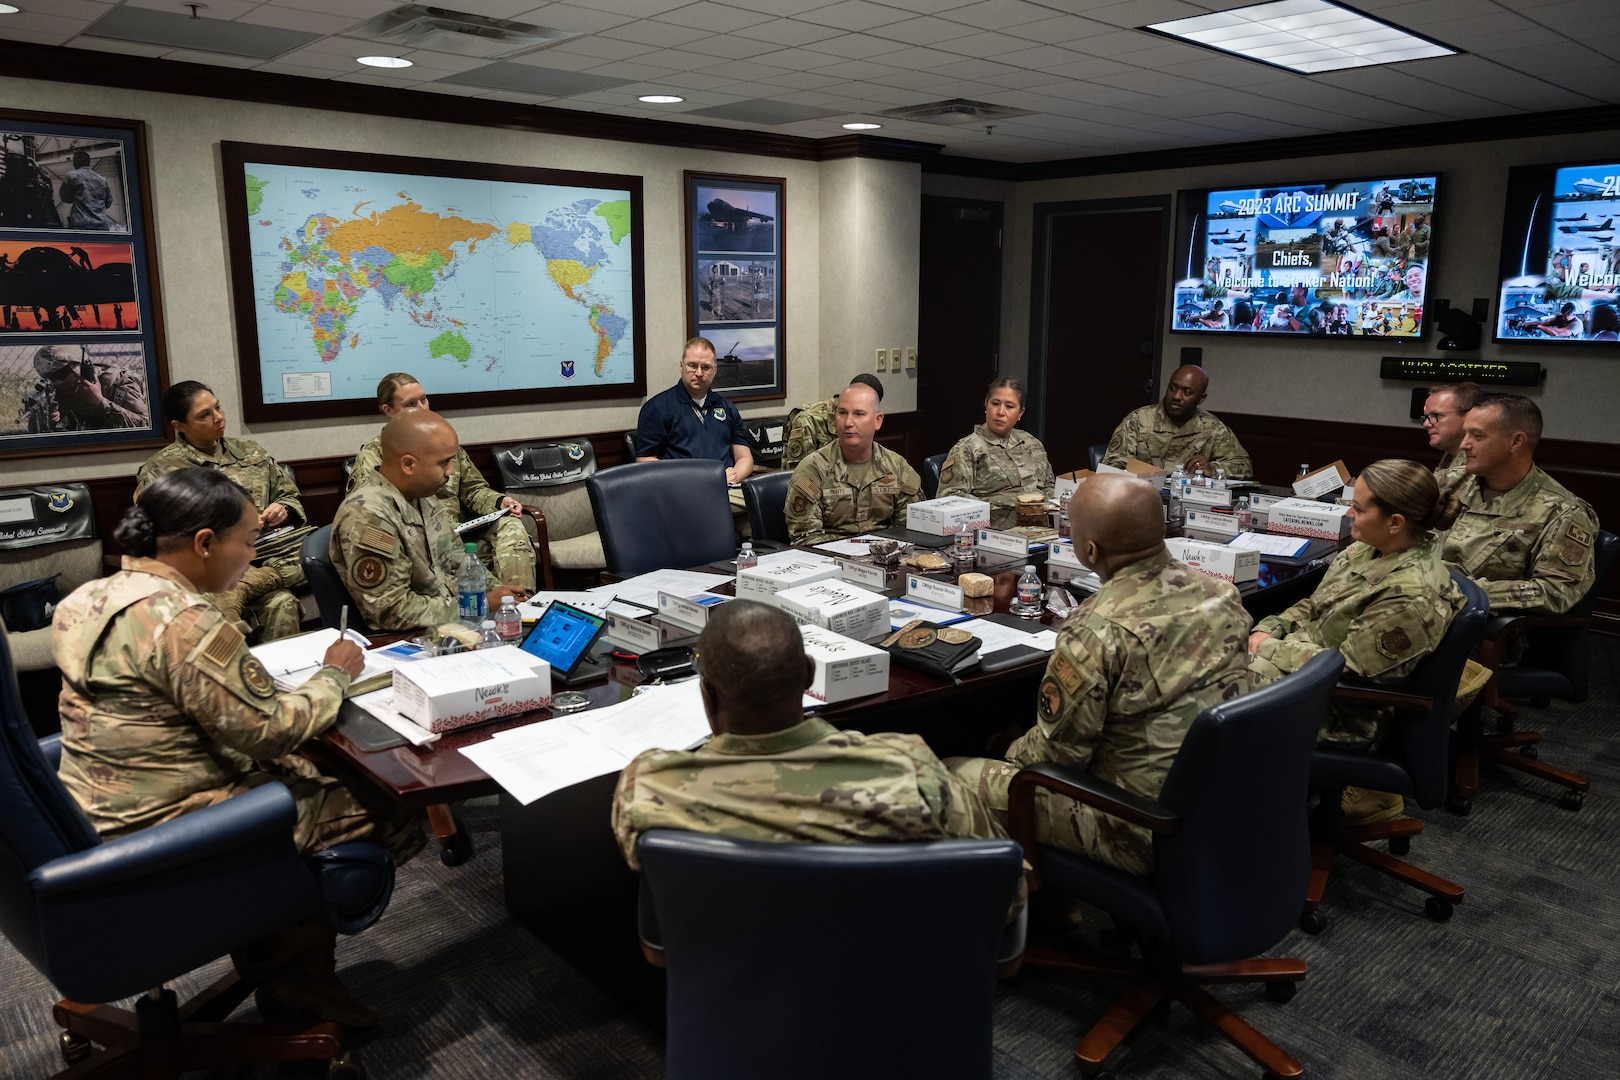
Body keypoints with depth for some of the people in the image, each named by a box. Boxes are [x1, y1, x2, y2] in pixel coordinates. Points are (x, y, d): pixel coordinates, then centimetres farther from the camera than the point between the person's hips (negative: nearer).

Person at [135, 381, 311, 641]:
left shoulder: (251, 452, 18)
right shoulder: (159, 470, 5)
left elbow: (291, 495, 24)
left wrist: (284, 509, -1)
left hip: (268, 556, 4)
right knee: (279, 603, -35)